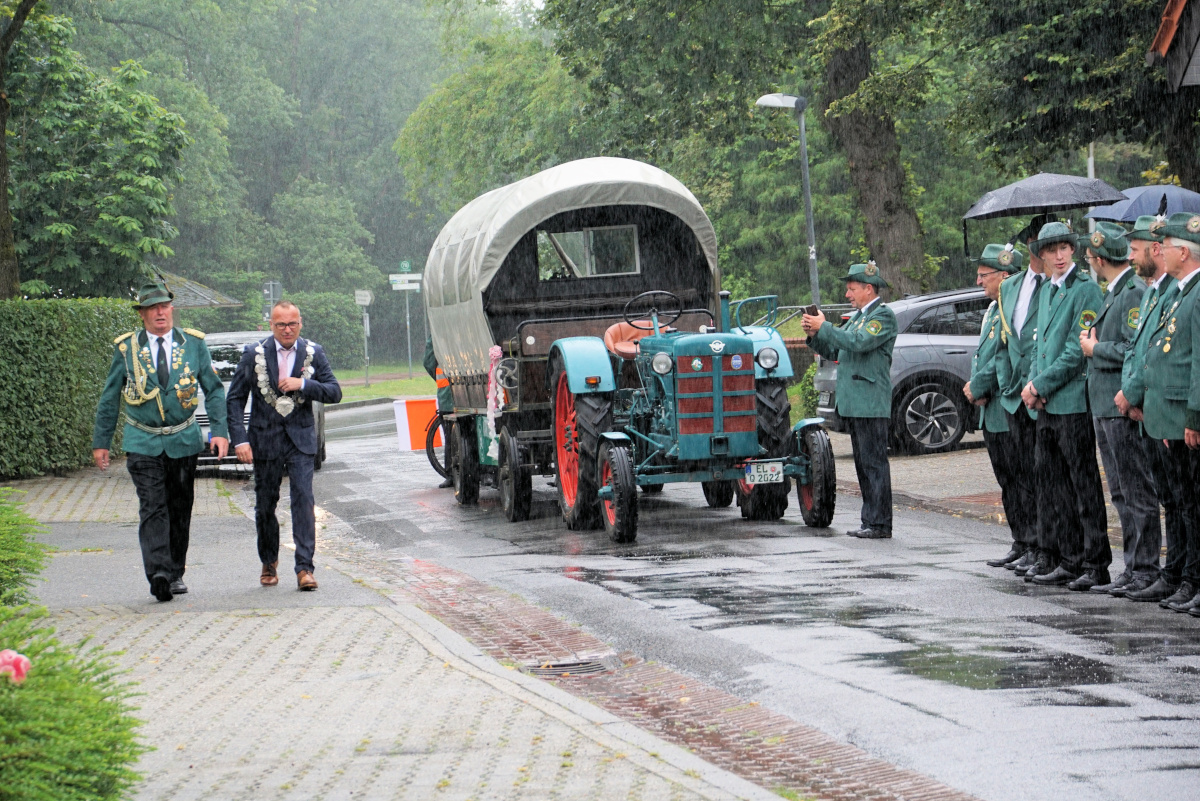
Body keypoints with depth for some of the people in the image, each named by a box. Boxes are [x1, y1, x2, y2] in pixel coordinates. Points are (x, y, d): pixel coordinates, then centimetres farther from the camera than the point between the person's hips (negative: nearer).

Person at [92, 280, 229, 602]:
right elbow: (110, 397, 8)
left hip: (184, 441, 2)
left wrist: (219, 430, -5)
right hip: (142, 443, -2)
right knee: (153, 509, -15)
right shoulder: (126, 348, 0)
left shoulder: (193, 344, 3)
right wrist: (101, 441, 7)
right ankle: (158, 575, -25)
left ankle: (175, 574, 21)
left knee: (180, 509, 8)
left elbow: (214, 390, 7)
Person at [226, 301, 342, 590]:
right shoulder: (254, 354, -2)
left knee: (303, 500, -13)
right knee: (265, 505, 8)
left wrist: (303, 384, -16)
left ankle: (304, 568, -13)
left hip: (300, 438, 0)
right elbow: (234, 399, 2)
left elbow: (334, 393, 0)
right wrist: (239, 439, -8)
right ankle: (269, 562, 28)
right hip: (265, 439, 0)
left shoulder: (313, 353, 1)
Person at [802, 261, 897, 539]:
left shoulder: (883, 316, -8)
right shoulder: (857, 317, 21)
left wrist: (824, 327, -15)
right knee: (863, 464, 11)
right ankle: (870, 522, 15)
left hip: (871, 405, -10)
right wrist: (814, 335, 4)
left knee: (874, 463, -9)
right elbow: (833, 351, 21)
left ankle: (880, 524, -9)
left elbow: (858, 343, -22)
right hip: (853, 404, 10)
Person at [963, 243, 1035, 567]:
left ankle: (1035, 545, -4)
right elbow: (981, 354, 21)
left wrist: (978, 386, -11)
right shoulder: (993, 310, 17)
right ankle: (1021, 544, 19)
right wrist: (975, 388, 3)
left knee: (1022, 480, -7)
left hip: (1011, 410, -10)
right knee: (1007, 481, 13)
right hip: (992, 413, 10)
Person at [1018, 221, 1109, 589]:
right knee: (1052, 484, 10)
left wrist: (1041, 386, -12)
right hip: (1046, 406, 9)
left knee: (1084, 487, -5)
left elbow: (1078, 350, -15)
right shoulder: (1046, 292, 17)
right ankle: (1068, 562, 16)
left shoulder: (1086, 289, -10)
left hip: (1074, 403, -9)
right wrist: (1033, 383, 4)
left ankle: (1096, 565, -1)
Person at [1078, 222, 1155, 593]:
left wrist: (1095, 349, -12)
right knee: (1122, 493, 13)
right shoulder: (1112, 293, 17)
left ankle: (1144, 571, -2)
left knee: (1137, 493, -5)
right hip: (1105, 407, 11)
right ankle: (1134, 567, 18)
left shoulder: (1136, 293, -15)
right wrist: (1092, 343, 11)